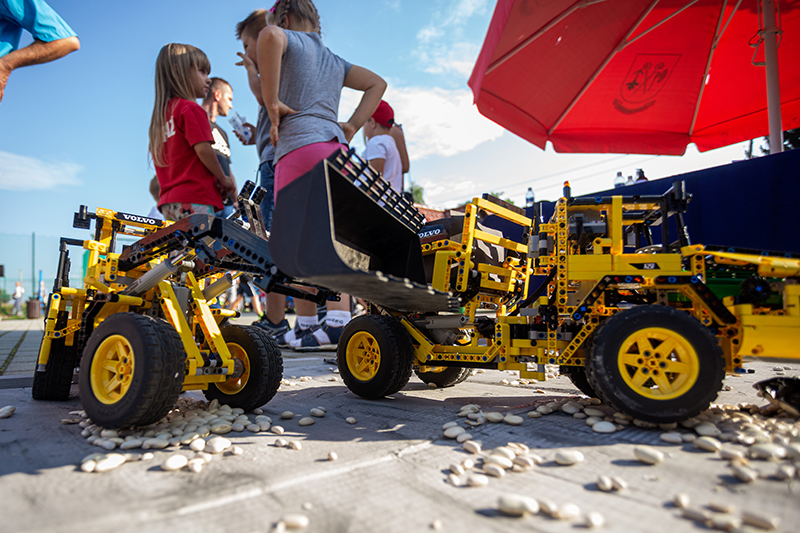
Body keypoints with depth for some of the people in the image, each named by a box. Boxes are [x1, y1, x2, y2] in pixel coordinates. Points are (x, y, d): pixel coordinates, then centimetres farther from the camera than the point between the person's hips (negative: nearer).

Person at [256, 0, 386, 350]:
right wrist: (351, 127, 17)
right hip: (336, 147, 7)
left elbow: (269, 35, -18)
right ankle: (339, 321, -4)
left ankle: (308, 324, -2)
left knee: (296, 243, -3)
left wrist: (271, 103, -14)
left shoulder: (292, 40, 6)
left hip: (301, 145, -7)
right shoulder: (334, 61, 27)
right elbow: (377, 83, 29)